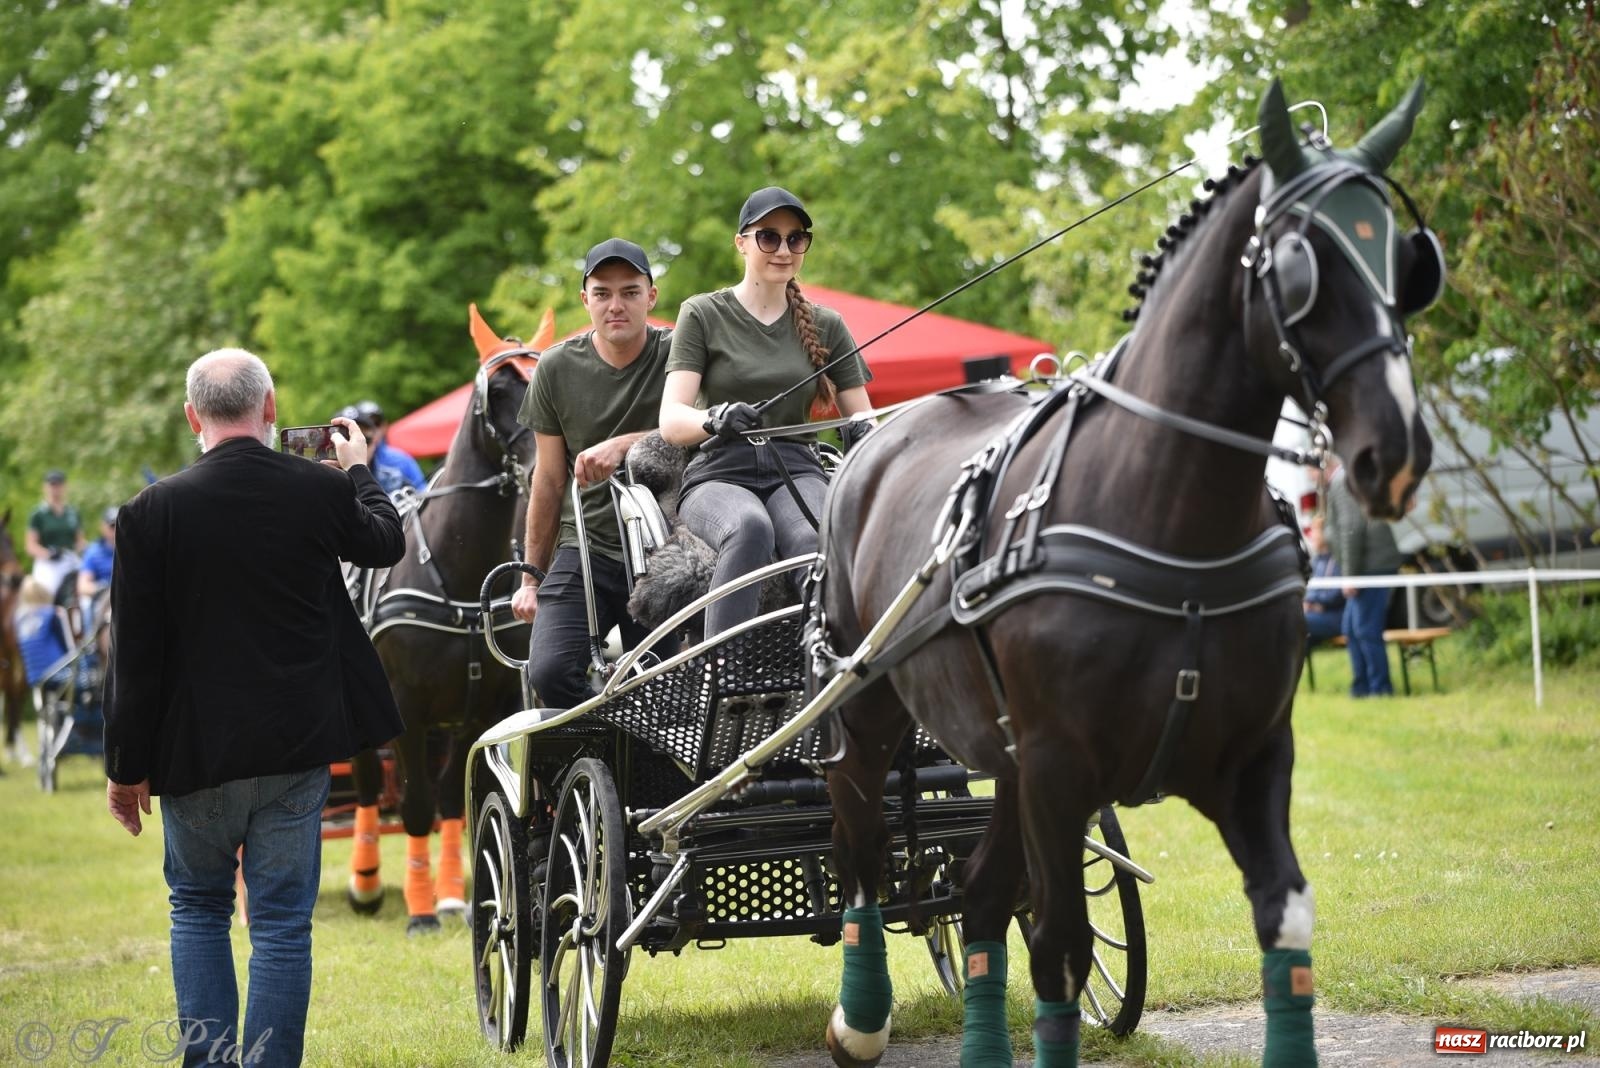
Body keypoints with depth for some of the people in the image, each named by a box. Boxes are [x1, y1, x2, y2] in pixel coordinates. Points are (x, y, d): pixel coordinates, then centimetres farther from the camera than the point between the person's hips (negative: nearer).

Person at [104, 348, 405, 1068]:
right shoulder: (322, 490, -6)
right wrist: (358, 470, 35)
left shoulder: (152, 511, -10)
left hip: (196, 750, 0)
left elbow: (135, 653, -7)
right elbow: (385, 543, 17)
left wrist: (127, 766, 1)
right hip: (297, 745, 1)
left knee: (198, 906, 18)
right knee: (282, 922, 6)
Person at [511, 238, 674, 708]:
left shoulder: (678, 355, -2)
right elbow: (548, 481, 10)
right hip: (585, 550, 1)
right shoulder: (557, 368, 4)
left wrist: (622, 445, -31)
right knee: (551, 673, -21)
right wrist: (531, 578, 12)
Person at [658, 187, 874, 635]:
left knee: (818, 543, -35)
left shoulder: (826, 325, 16)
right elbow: (671, 419, -5)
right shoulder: (703, 315, 7)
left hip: (796, 471, 2)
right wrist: (715, 419, -29)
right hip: (719, 477, -2)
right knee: (750, 528, -38)